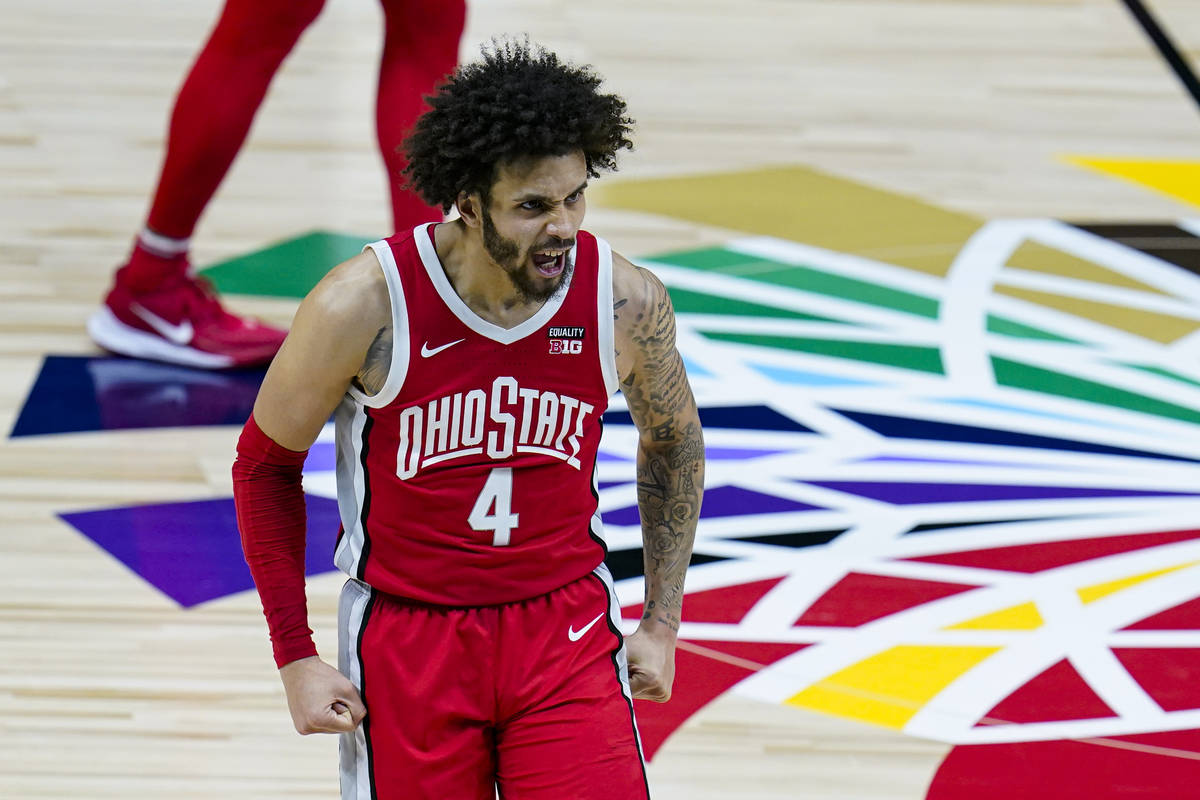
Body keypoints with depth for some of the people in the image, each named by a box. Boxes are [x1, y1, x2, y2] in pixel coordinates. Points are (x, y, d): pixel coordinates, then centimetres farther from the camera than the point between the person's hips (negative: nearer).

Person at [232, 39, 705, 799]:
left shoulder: (627, 302, -10)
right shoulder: (363, 306, -17)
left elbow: (672, 438, 11)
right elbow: (266, 463, -2)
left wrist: (662, 623, 11)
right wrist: (295, 657, -3)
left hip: (567, 629, 1)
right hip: (406, 638, -1)